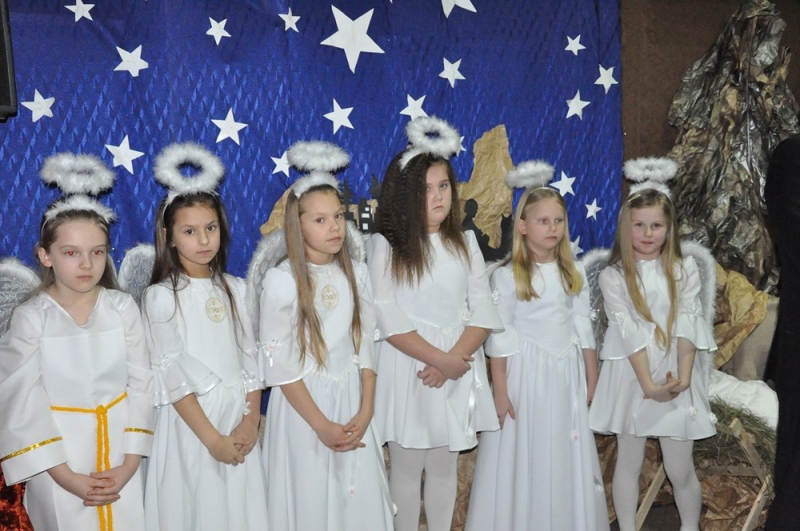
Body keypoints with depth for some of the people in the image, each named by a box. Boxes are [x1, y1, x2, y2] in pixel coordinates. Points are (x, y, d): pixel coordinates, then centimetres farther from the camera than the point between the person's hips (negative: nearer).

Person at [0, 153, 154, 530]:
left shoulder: (122, 308, -5)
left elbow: (141, 383, -3)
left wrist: (129, 464, -8)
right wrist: (66, 477, -11)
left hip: (118, 451, 2)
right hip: (60, 456, -1)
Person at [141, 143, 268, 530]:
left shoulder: (234, 289, 6)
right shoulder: (160, 296, -6)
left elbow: (250, 359, 5)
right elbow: (171, 377, -10)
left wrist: (250, 422, -5)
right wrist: (212, 438, -13)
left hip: (238, 416, 4)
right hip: (191, 421, -3)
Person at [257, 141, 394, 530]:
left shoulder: (355, 273, 1)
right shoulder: (280, 280, -13)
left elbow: (364, 345, 4)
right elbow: (280, 363, -12)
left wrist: (365, 412, -5)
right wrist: (322, 424, -13)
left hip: (351, 400, 4)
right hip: (302, 405, -4)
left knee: (359, 497, 11)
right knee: (310, 500, 8)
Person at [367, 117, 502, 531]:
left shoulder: (465, 243, 5)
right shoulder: (385, 246, -7)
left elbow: (482, 312, 0)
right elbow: (390, 322, -13)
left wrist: (451, 362, -14)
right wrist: (442, 359, -16)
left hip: (458, 368, 4)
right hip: (408, 370, -3)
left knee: (444, 466, 15)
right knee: (408, 467, 7)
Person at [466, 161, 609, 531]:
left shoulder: (574, 274, 6)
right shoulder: (506, 277, -9)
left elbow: (583, 329, 9)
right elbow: (500, 338, -9)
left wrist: (592, 381, 10)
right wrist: (500, 391, -11)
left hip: (566, 376, 4)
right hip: (525, 375, -4)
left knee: (567, 460, 12)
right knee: (525, 460, 3)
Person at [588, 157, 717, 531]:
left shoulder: (684, 270, 0)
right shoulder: (613, 276, -5)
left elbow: (687, 327, -7)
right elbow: (628, 332, -12)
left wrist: (682, 376, -19)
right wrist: (649, 383, -19)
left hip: (677, 377, 1)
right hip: (632, 377, -1)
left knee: (680, 469, 6)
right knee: (629, 462, 11)